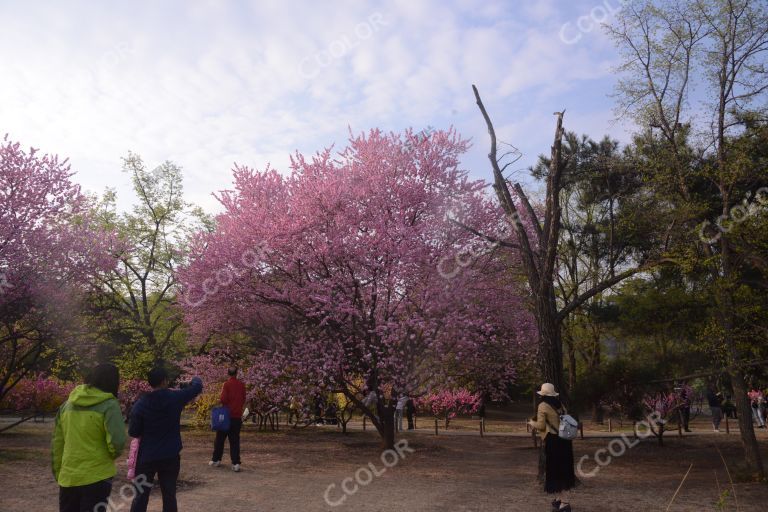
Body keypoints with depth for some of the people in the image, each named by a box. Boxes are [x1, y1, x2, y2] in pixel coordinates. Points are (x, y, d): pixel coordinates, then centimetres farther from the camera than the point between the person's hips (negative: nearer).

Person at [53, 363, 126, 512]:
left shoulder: (67, 404, 8)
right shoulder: (109, 405, -11)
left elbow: (57, 444, 12)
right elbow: (117, 441, -20)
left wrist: (58, 473, 21)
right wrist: (113, 454, 1)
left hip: (68, 477, 5)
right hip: (97, 477, -5)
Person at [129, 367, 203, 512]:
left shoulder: (141, 404, -9)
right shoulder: (175, 398, -9)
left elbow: (133, 432, -3)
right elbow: (197, 387, 5)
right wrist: (196, 379, 28)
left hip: (147, 457, 0)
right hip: (170, 457, 0)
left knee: (141, 496, 10)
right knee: (169, 495, 10)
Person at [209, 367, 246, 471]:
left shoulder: (226, 384, -10)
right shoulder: (241, 384, 2)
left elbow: (223, 399, -17)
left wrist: (220, 400, 4)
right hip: (237, 416, 3)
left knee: (220, 439, 13)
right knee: (235, 440, 4)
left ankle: (216, 460, 22)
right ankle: (236, 463, -4)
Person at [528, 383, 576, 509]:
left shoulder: (543, 406, -9)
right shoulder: (559, 405, 10)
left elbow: (541, 426, -11)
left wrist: (532, 423, 9)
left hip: (552, 440, -7)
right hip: (564, 439, 7)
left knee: (554, 470, 0)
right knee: (563, 468, 16)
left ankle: (564, 502, -1)